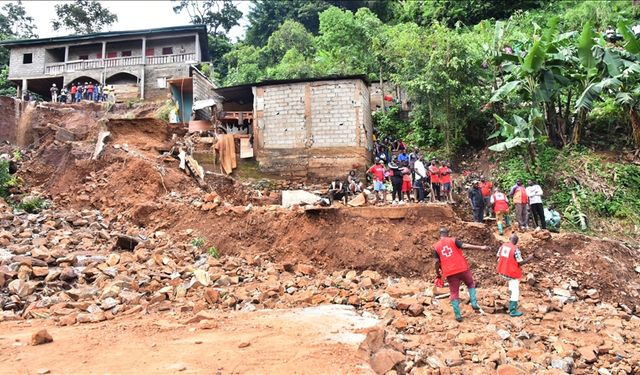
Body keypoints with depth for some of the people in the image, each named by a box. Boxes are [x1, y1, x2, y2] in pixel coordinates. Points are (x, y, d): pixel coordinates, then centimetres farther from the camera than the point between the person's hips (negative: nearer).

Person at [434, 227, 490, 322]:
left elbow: (437, 262, 1)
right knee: (471, 284, 23)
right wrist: (481, 247, -14)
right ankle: (474, 303, 8)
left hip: (450, 273, 1)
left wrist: (438, 273, 14)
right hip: (462, 268, -1)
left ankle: (457, 315, 3)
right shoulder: (453, 240, 0)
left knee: (454, 294, 8)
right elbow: (465, 246, -13)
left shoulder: (436, 246, 4)